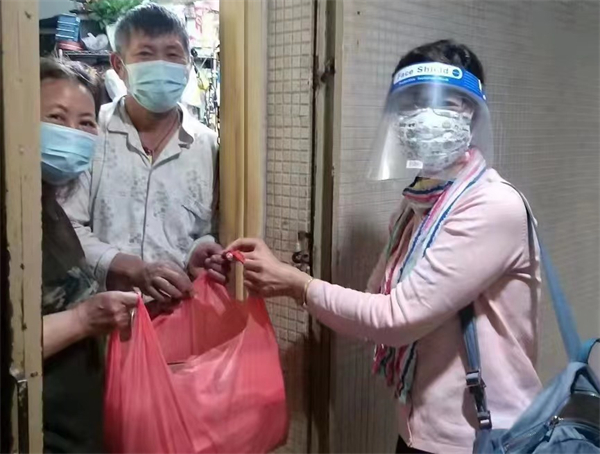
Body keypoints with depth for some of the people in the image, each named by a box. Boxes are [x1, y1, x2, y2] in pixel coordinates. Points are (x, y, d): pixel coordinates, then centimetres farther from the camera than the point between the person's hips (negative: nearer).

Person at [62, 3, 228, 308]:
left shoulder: (208, 146, 7)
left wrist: (200, 254, -6)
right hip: (103, 309, -2)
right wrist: (132, 269, -14)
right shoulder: (89, 133, 0)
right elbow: (64, 229, -4)